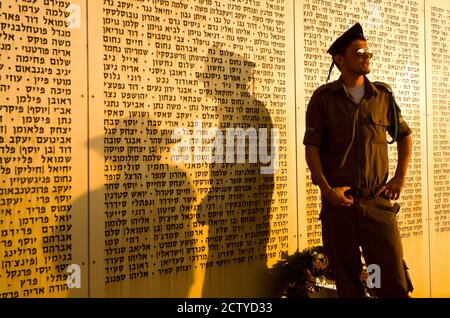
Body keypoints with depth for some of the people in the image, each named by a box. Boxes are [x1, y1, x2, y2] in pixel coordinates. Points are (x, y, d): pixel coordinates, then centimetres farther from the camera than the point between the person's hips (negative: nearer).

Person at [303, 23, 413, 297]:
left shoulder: (383, 95, 8)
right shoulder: (323, 98, 1)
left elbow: (405, 136, 17)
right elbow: (311, 147, -2)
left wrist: (401, 177, 6)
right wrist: (327, 190, -11)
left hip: (378, 201, 1)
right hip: (339, 200, -1)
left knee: (394, 280, 1)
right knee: (347, 280, 9)